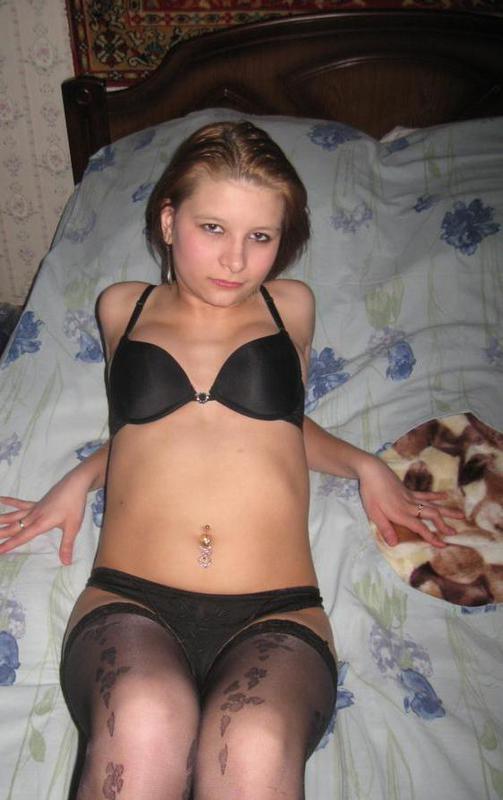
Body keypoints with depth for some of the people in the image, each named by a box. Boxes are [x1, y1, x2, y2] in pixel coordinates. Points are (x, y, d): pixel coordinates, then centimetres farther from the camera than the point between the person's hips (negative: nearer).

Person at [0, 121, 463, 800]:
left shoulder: (291, 305, 19)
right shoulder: (122, 307, 20)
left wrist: (363, 465, 12)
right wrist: (79, 480, 11)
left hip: (275, 613, 0)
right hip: (128, 599, 1)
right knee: (144, 725, -35)